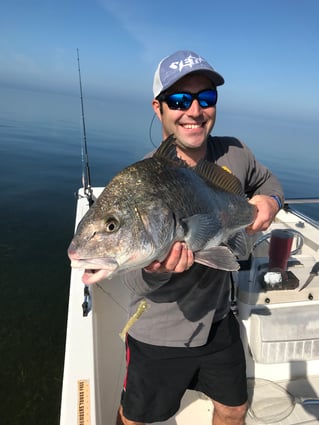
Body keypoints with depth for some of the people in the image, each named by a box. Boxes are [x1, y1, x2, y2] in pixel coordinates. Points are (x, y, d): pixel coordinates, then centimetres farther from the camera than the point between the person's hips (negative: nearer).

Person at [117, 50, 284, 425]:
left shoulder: (235, 155, -11)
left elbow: (267, 180, 13)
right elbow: (135, 282, -21)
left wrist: (269, 200, -10)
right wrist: (155, 269, -44)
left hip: (218, 321, 4)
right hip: (159, 337, -3)